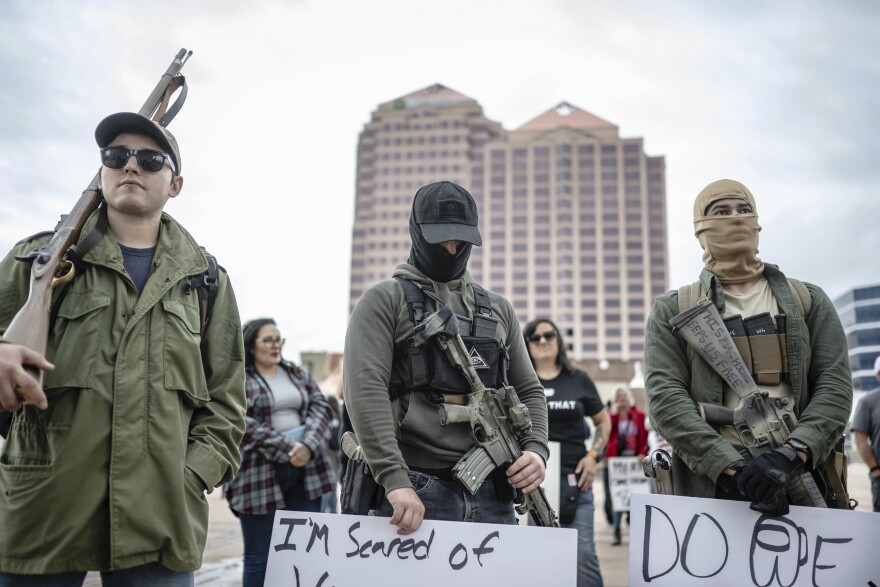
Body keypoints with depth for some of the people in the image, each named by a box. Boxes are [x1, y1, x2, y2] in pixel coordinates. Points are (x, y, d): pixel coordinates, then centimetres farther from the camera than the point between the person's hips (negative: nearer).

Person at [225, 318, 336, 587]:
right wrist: (286, 449, -18)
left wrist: (307, 446, -13)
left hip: (305, 470, 5)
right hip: (259, 474, -4)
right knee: (259, 557, 4)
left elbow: (321, 409, 5)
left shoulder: (299, 374, 15)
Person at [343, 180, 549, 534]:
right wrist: (395, 479, -21)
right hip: (414, 495, -4)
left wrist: (535, 450, 0)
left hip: (491, 497, 5)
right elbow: (364, 390, -12)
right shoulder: (384, 301, 1)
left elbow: (529, 390, 20)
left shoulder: (498, 310, 17)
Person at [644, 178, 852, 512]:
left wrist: (792, 454, -16)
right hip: (709, 483, -1)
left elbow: (835, 384, 1)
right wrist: (728, 465, -18)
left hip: (802, 478, 2)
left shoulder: (809, 301, 12)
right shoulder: (672, 310, 6)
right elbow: (665, 395, -6)